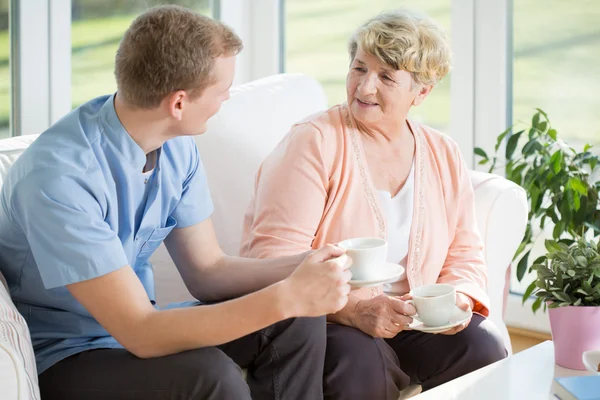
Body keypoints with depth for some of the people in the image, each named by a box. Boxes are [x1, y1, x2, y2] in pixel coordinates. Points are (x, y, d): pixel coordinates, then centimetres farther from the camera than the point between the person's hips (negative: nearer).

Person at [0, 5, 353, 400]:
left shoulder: (177, 146, -6)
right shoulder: (60, 176, -30)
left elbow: (206, 270, 3)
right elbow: (141, 336, -31)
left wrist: (300, 269, -14)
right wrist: (286, 297, -33)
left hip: (131, 324, 7)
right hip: (58, 359, -7)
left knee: (298, 324, -6)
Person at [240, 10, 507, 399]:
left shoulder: (445, 157, 8)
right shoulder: (314, 143, -9)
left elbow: (464, 259, 12)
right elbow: (275, 256, -18)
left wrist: (458, 300, -11)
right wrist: (354, 308, -29)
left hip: (410, 324, 5)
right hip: (322, 324, -5)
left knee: (483, 345, -21)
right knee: (361, 359, -35)